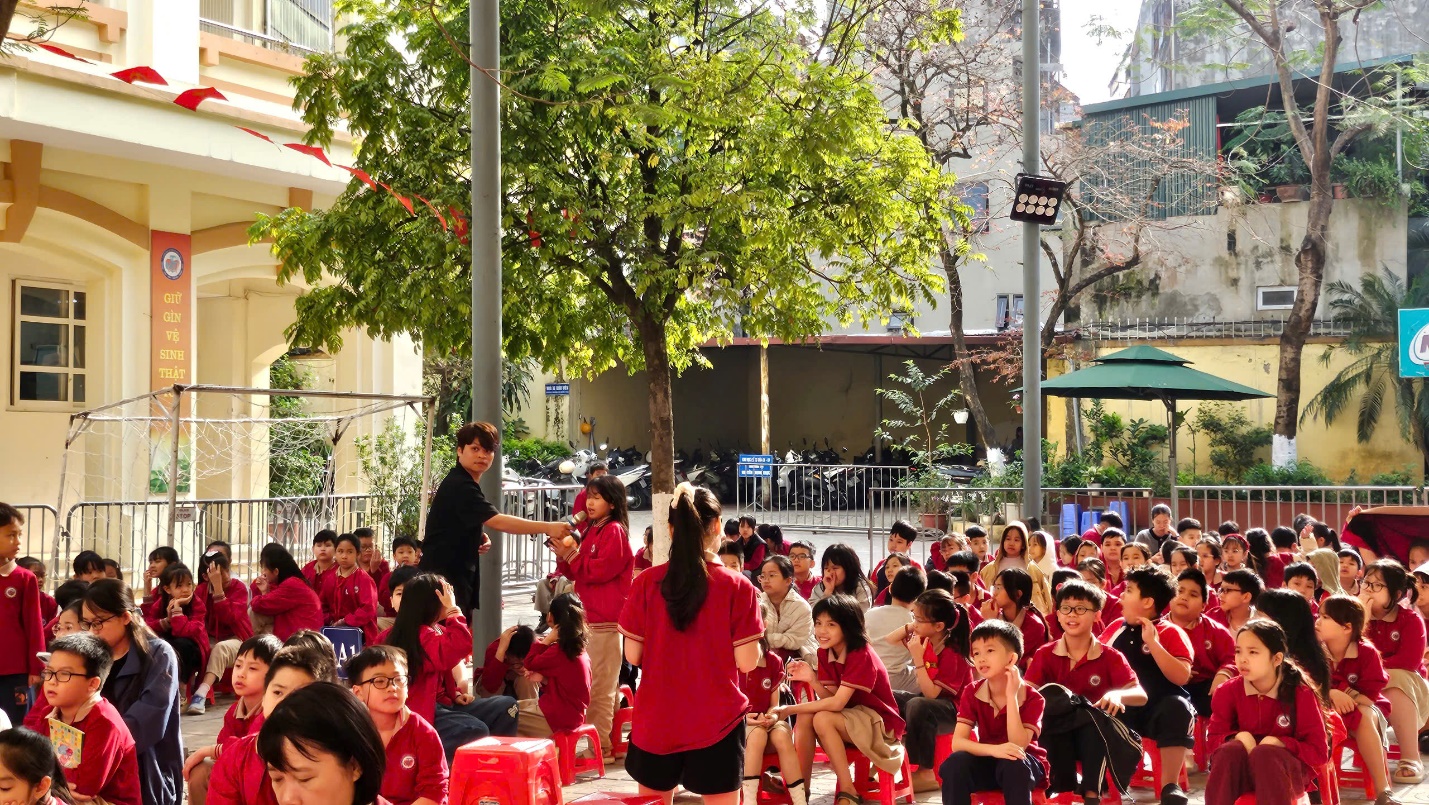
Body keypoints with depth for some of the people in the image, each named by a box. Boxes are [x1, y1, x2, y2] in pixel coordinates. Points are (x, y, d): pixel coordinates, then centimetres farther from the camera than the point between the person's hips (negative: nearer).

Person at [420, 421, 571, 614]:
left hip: (458, 575, 10)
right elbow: (498, 521, -29)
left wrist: (480, 539, 6)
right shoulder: (458, 486, -18)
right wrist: (547, 528, -33)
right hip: (443, 576, -10)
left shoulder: (466, 485, 14)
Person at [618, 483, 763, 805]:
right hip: (716, 722, -2)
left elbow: (633, 656, -2)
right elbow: (747, 662, -8)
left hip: (656, 721, 2)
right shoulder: (738, 587, -10)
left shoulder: (647, 583, -5)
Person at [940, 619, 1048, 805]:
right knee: (955, 763, -28)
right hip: (988, 761, 3)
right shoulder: (972, 692, -6)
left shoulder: (1032, 698, -15)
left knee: (1013, 763, -37)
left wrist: (1011, 695, -30)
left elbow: (1018, 746, -27)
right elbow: (957, 742, -17)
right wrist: (993, 749, -35)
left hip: (1024, 765, -2)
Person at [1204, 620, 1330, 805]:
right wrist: (1239, 738, -20)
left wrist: (1280, 744, -23)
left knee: (1264, 753, -36)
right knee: (1229, 750, -32)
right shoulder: (1228, 692, -2)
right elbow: (1215, 739, 1)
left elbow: (1320, 752, -8)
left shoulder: (1301, 693, -9)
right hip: (1241, 770, 3)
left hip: (1289, 770, -2)